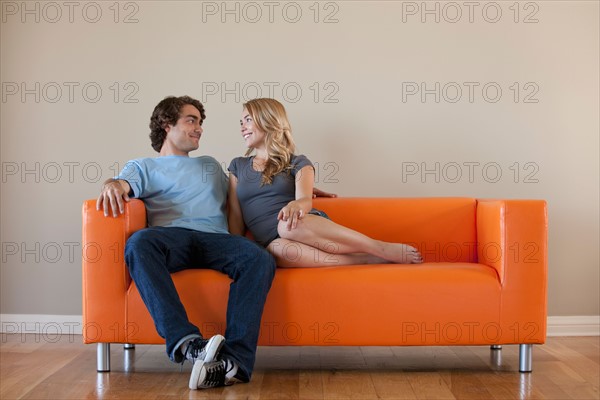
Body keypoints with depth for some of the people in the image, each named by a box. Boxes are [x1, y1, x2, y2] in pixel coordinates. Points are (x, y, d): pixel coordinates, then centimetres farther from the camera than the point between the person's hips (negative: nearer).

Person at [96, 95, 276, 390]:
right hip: (171, 235, -2)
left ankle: (235, 360, -42)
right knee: (138, 242, -39)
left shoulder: (210, 165, 39)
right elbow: (127, 182, 6)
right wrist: (114, 183, -22)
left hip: (215, 238, 3)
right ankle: (185, 341, -48)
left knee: (260, 259, -31)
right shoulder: (143, 166, 27)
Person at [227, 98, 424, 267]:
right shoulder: (238, 166, 21)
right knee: (279, 249, -39)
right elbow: (235, 215, 14)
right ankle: (368, 260, -33)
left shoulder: (297, 163, 11)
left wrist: (295, 205, -33)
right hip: (271, 241, 1)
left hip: (311, 227, -1)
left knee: (289, 224, -40)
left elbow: (305, 199, -9)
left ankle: (383, 249, -28)